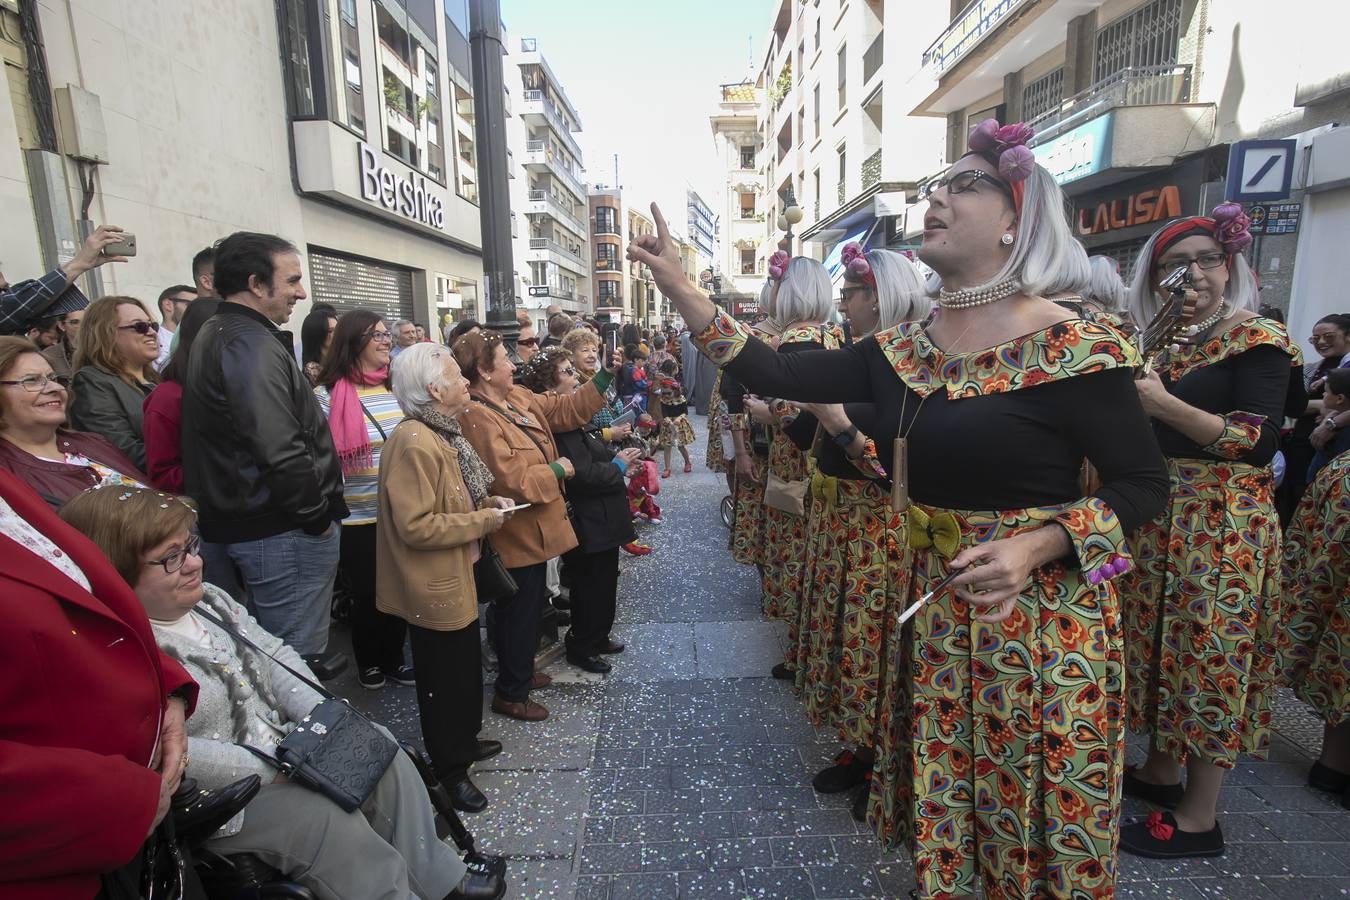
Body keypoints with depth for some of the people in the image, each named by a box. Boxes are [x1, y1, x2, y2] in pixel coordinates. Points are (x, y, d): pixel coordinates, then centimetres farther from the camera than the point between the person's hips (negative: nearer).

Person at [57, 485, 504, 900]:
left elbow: (274, 655, 5)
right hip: (220, 797, -8)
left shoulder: (207, 598, 3)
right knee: (325, 818, -24)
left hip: (284, 741, 8)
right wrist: (273, 771, -24)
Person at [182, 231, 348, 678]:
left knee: (273, 645, 24)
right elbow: (281, 452, -28)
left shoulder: (216, 336, 14)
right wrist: (318, 513, -13)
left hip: (240, 520, 10)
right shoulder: (253, 345, -19)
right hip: (282, 529, -10)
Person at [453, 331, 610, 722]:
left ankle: (521, 672, 44)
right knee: (521, 613, 6)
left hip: (532, 529, 10)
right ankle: (511, 693, 25)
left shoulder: (518, 397, 4)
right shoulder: (478, 418, -24)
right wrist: (557, 470, -15)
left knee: (529, 608, 24)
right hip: (517, 535, -10)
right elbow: (513, 481, -29)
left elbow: (566, 409, 10)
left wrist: (605, 376, 3)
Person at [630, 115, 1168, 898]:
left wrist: (1034, 546, -25)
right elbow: (782, 376, -4)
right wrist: (678, 287, -8)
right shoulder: (902, 351, 2)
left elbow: (1146, 484, -9)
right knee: (945, 805, 22)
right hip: (935, 608, 5)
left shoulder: (1074, 349, -14)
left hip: (1041, 618, -5)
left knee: (1036, 815, 15)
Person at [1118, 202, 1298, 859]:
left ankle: (1199, 820, 15)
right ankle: (1160, 770, 31)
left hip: (1222, 525, -6)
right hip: (1158, 519, 7)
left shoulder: (1255, 339, -7)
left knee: (1210, 657, 1)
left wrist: (1163, 404, -25)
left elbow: (1261, 442, -17)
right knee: (1162, 646, 14)